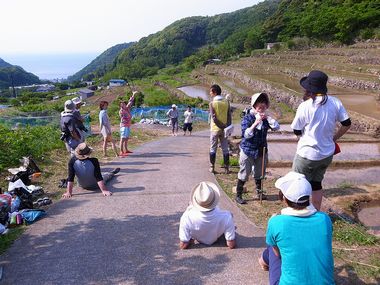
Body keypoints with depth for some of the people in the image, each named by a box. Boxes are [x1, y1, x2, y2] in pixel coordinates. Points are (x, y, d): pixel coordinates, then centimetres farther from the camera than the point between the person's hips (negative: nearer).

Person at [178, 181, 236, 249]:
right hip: (216, 240, 0)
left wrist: (191, 239, -7)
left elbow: (183, 246, -26)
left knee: (190, 207, 21)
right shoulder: (226, 217, -40)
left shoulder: (187, 218, -40)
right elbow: (231, 245, -27)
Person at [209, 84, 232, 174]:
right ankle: (227, 168, 9)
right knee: (225, 149, 8)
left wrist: (223, 126, -11)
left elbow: (213, 118, -15)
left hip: (215, 129, -3)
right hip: (224, 129, 3)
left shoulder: (212, 103, -8)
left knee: (213, 149, 7)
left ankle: (212, 167, 9)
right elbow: (229, 117, 1)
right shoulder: (226, 102, 2)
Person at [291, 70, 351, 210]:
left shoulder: (305, 106, -19)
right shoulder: (335, 102, -6)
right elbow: (347, 124, 2)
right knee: (316, 183, 24)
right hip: (327, 154, 5)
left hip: (307, 155, -5)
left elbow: (297, 131, -8)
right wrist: (333, 139, 15)